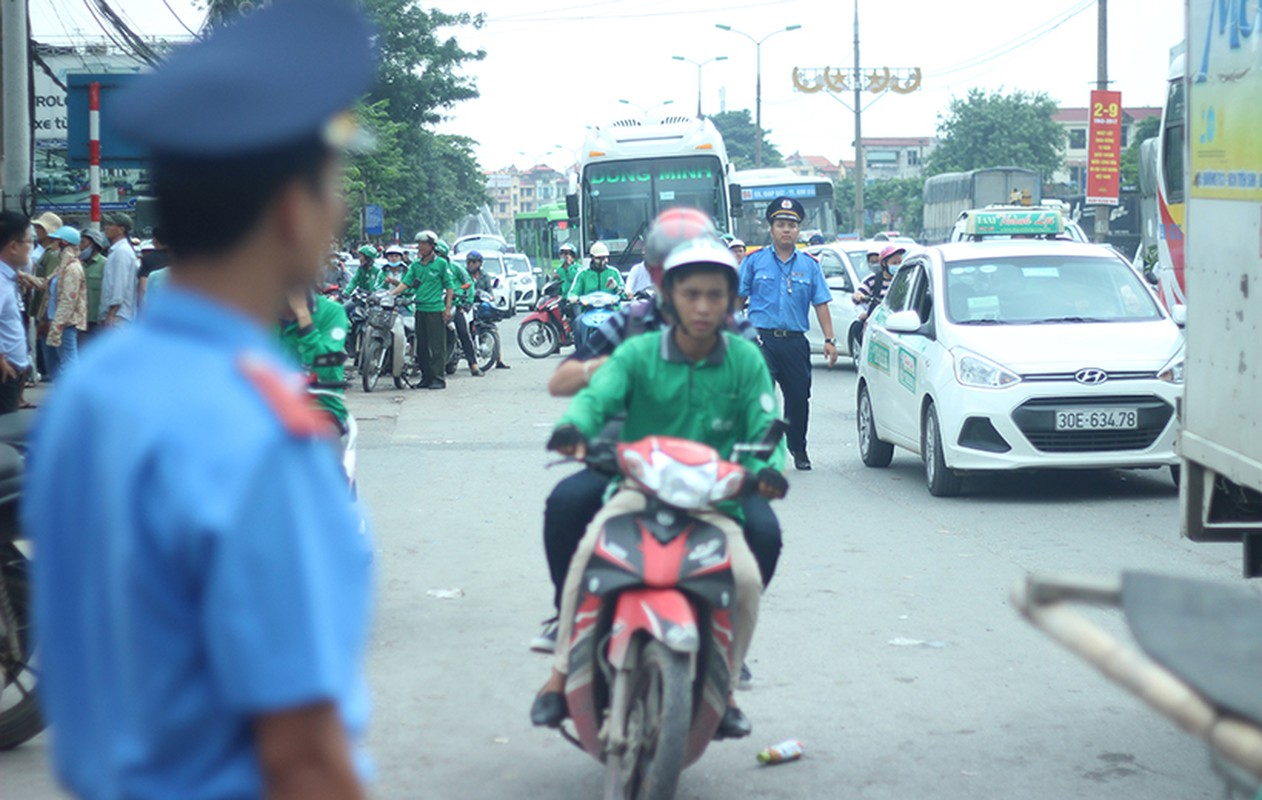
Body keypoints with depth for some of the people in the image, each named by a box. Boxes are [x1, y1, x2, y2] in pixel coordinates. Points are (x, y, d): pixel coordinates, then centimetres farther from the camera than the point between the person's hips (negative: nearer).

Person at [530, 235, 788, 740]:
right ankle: (562, 673, -15)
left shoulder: (746, 361, 4)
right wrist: (574, 427, -41)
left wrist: (766, 469, -28)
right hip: (638, 488, -1)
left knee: (746, 577, -24)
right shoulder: (639, 353, 0)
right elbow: (599, 394, -16)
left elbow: (765, 429, -3)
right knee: (590, 552, -30)